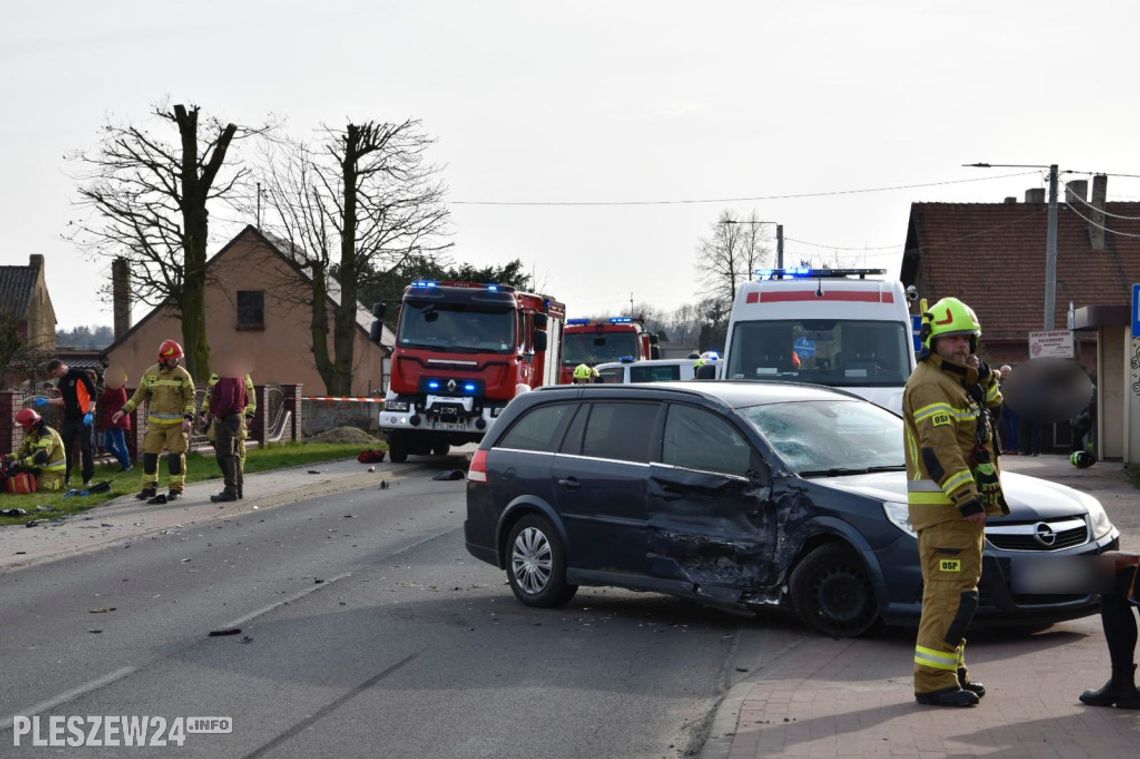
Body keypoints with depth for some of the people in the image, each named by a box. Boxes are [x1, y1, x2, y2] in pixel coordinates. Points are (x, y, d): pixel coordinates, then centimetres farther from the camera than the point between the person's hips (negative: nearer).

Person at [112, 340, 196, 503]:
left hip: (176, 423, -3)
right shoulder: (150, 374, 5)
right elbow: (139, 395, 13)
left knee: (175, 455, -3)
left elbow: (190, 398, -2)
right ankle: (149, 488, 12)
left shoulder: (182, 375, -3)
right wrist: (124, 410, 7)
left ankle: (176, 489, 7)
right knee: (149, 454, 2)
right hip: (155, 422, 3)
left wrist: (188, 418, -14)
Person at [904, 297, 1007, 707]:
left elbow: (994, 408, 25)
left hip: (961, 504, 11)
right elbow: (940, 447, -23)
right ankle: (933, 681, -12)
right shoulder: (928, 384, -14)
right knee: (950, 590, -13)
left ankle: (950, 672, 24)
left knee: (950, 589, 16)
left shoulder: (957, 382, 19)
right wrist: (968, 499, -28)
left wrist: (983, 378, 5)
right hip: (944, 505, -11)